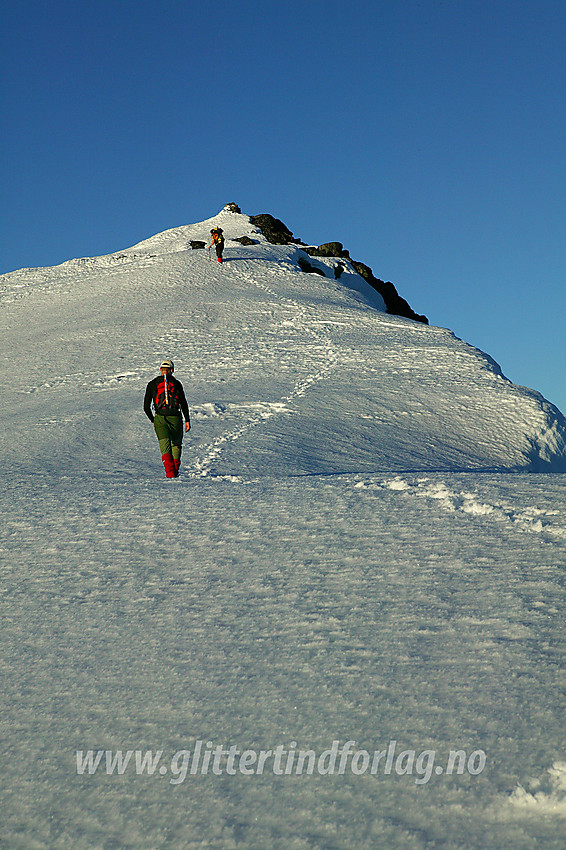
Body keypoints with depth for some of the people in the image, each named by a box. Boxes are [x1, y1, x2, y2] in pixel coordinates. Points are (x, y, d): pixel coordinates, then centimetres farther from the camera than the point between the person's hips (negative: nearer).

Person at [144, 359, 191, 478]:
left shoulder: (152, 384, 5)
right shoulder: (176, 383, 3)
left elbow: (146, 407, 6)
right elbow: (184, 404, 1)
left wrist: (153, 420, 19)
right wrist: (187, 420, 6)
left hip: (159, 419, 0)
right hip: (175, 418, 0)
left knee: (165, 445, -2)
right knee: (176, 443, 18)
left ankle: (170, 472, -18)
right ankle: (175, 469, 16)